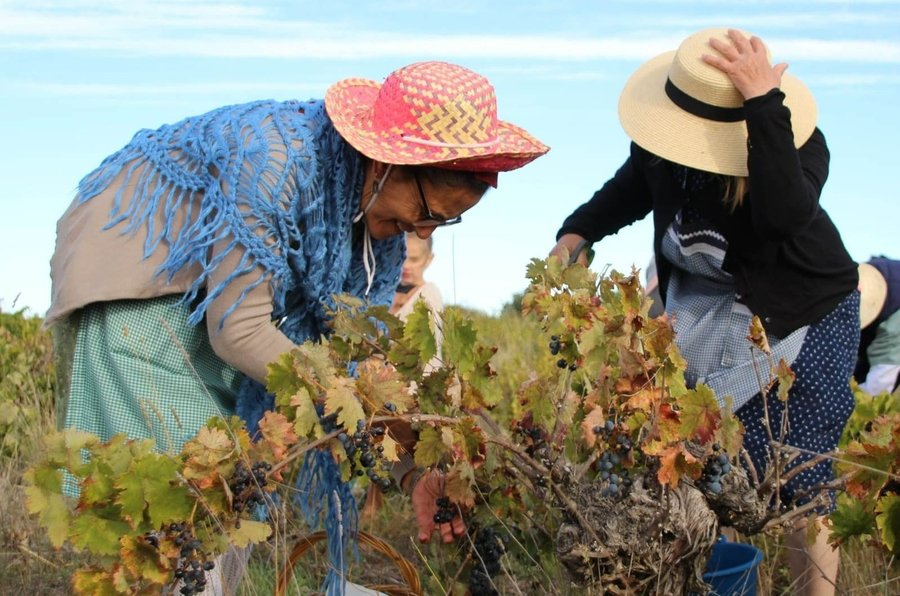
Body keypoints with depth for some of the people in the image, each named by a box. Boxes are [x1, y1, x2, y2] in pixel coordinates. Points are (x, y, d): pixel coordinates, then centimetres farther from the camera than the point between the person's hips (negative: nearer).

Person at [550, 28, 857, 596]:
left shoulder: (801, 143, -28)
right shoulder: (661, 143, -13)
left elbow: (783, 216, -49)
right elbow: (634, 185, 10)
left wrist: (764, 105, -50)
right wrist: (579, 231, -4)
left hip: (801, 316, -4)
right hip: (701, 304, 5)